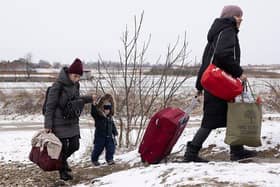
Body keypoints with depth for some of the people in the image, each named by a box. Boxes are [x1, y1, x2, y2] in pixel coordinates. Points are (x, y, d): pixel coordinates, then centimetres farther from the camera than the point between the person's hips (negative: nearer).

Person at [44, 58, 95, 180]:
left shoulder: (75, 85, 1)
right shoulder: (58, 85, -19)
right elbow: (50, 106, -16)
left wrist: (90, 99, 9)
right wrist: (48, 124, -16)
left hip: (72, 121, 7)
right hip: (60, 122, -6)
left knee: (75, 145, 9)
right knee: (63, 147, 3)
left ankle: (62, 159, 39)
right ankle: (63, 171, 23)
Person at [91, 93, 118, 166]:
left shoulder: (110, 117, 6)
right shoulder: (98, 115, -14)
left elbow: (113, 126, 18)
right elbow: (93, 113, -37)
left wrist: (115, 132, 15)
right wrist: (94, 105, -52)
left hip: (109, 136, 5)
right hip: (100, 136, -5)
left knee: (111, 148, 0)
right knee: (98, 149, 5)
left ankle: (109, 159, 13)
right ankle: (94, 159, 24)